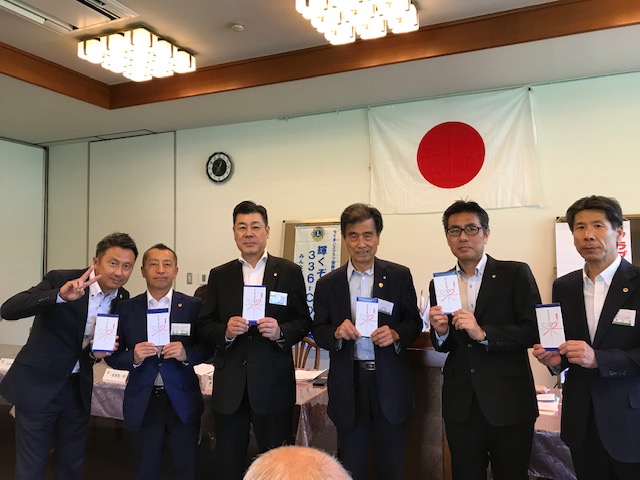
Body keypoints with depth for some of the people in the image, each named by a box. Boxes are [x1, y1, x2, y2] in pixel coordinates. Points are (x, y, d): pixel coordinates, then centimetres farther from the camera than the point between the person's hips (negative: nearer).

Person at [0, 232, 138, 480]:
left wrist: (98, 352, -13)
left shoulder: (122, 299, -1)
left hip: (79, 388, 5)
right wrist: (60, 295, -41)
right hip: (38, 385, -4)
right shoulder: (60, 279, -17)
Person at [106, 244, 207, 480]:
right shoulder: (126, 308, 1)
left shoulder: (193, 306, -3)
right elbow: (113, 356, 3)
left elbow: (207, 348, 1)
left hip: (182, 402, -1)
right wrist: (134, 357, -17)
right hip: (142, 403, 1)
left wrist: (186, 354, -18)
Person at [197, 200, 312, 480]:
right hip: (229, 386, 2)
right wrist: (225, 331, -16)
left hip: (273, 384, -1)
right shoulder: (219, 276, 6)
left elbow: (304, 322, 1)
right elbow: (204, 327, 4)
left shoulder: (289, 272, 1)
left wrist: (281, 332, -18)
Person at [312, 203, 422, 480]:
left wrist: (396, 334, -19)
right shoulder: (327, 284, 2)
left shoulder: (400, 276, -2)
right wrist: (336, 332, -16)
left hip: (389, 383, -1)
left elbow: (414, 322, 2)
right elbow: (318, 331, 5)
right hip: (347, 386, 1)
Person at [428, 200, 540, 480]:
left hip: (508, 403, -3)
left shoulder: (516, 274, -4)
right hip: (460, 405, 4)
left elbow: (534, 330, -12)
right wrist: (440, 332, -11)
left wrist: (483, 333, -23)